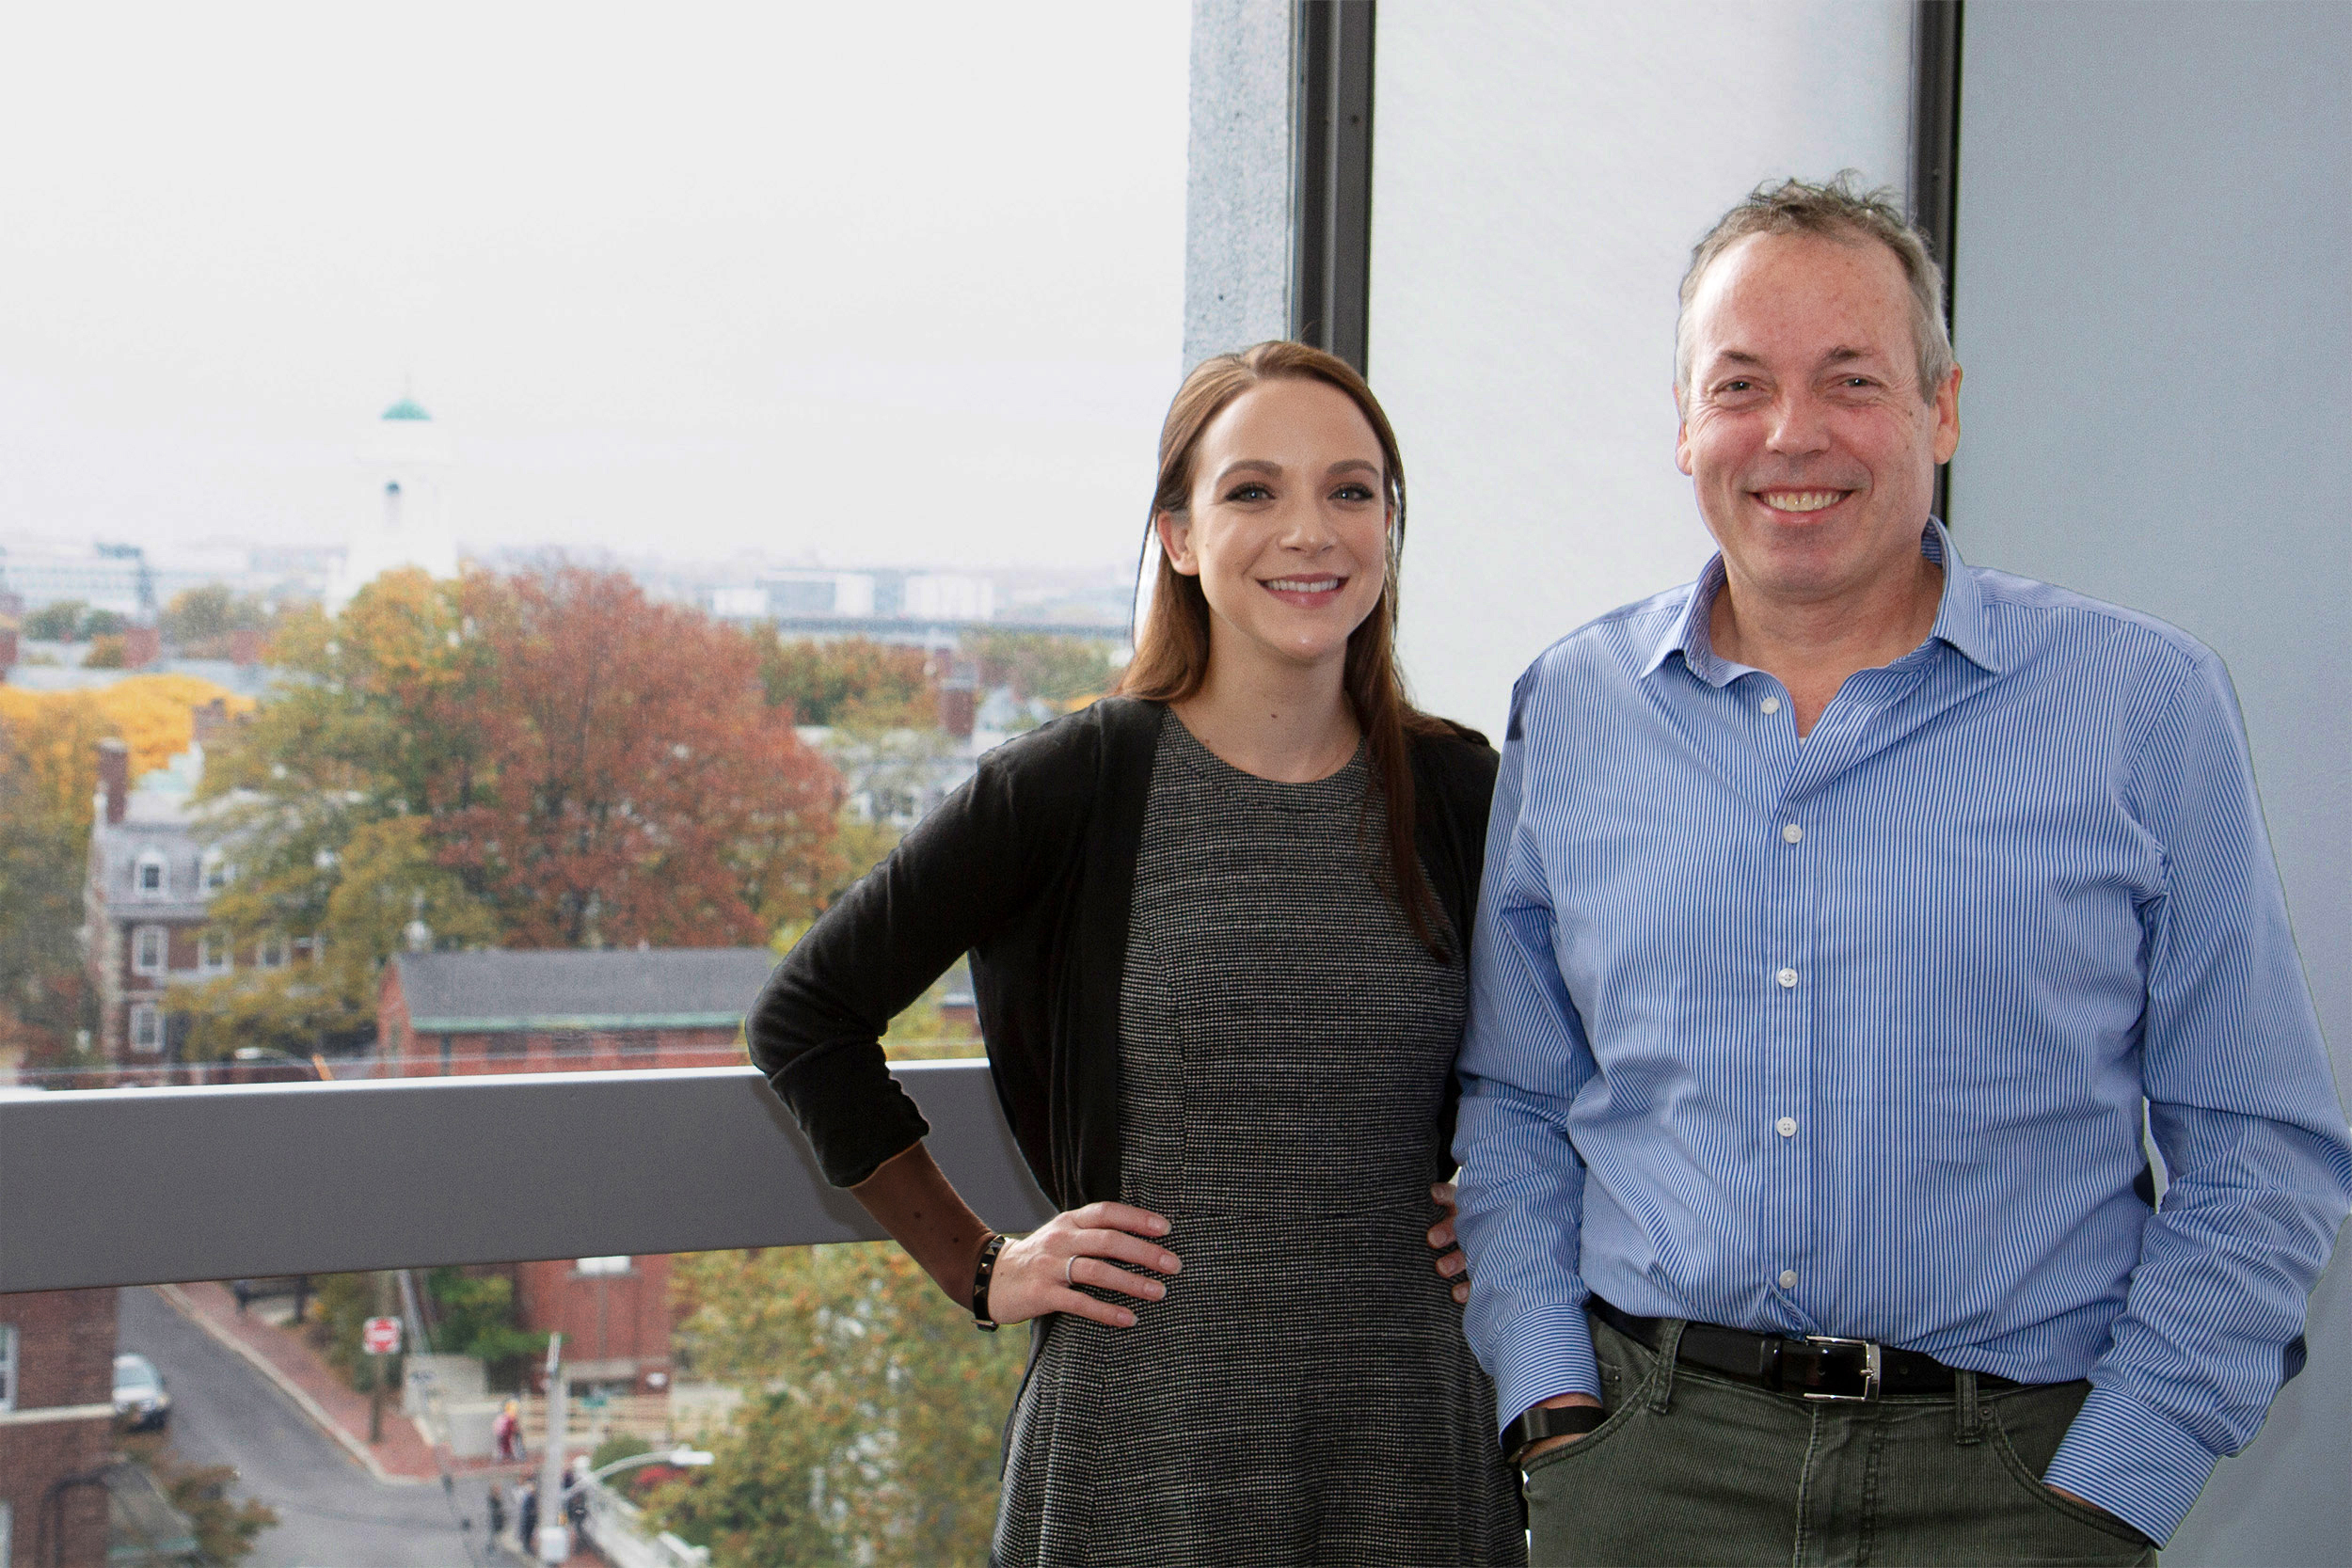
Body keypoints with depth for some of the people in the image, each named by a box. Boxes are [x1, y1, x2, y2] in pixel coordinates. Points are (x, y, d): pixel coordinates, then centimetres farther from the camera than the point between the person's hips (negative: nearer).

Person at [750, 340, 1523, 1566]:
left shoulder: (1458, 795, 4)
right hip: (1143, 1448, -2)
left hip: (1413, 1441, 3)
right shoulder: (1074, 787, -6)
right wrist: (978, 1268, 2)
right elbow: (805, 1017, 2)